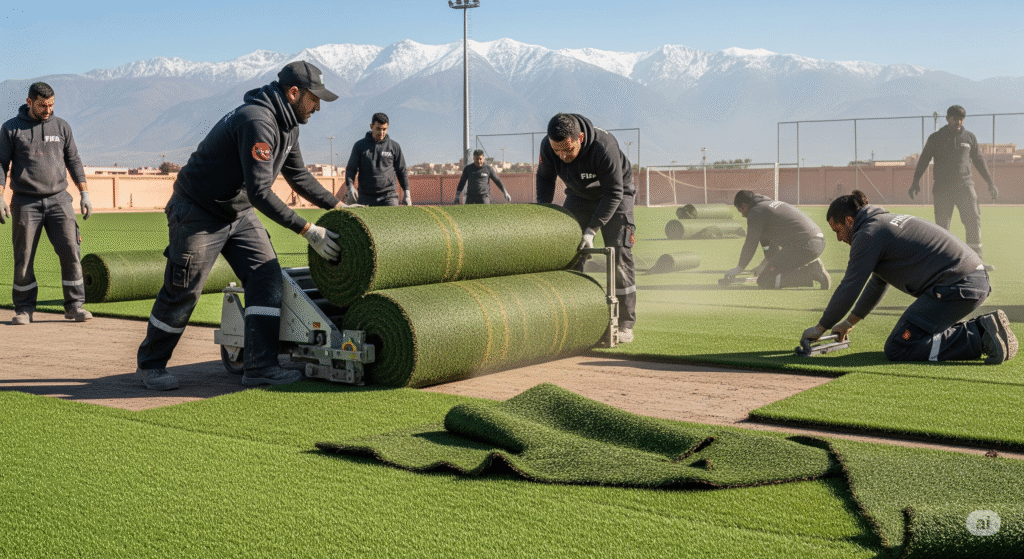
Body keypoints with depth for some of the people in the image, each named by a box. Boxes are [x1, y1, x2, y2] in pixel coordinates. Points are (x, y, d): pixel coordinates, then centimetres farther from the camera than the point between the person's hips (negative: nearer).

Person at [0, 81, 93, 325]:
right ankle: (24, 309, 13)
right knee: (23, 258, 1)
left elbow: (74, 161, 15)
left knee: (71, 252, -8)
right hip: (25, 202, -1)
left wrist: (85, 193, 8)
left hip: (58, 199, 2)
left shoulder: (61, 126, 10)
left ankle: (74, 305, 1)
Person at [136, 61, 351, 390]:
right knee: (182, 292, 0)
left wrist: (338, 206, 13)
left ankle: (259, 366, -6)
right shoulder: (257, 122, -29)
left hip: (239, 214, 9)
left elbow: (298, 175, 17)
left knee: (266, 276, -6)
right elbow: (260, 192, -33)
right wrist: (308, 231, -32)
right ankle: (150, 364, 20)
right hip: (198, 213, -9)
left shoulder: (287, 125, 4)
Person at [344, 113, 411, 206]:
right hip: (366, 197, 0)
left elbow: (402, 171, 14)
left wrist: (407, 193, 9)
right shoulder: (360, 145, 7)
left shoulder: (394, 146, 9)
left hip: (388, 197, 0)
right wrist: (350, 187, -10)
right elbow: (351, 169, 8)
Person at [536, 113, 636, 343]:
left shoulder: (605, 148, -37)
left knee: (619, 256, -11)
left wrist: (592, 230, -33)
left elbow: (614, 193, -29)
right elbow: (544, 177, -2)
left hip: (615, 197, -4)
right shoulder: (547, 146, -23)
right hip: (579, 196, 5)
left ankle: (624, 325, -4)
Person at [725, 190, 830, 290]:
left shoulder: (756, 212, -1)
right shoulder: (772, 203, 28)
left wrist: (739, 268, 16)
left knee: (764, 282, -8)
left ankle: (811, 273, -16)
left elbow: (751, 244, 2)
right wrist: (765, 263, 45)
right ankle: (812, 267, 8)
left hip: (803, 246, -10)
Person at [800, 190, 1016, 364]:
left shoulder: (868, 235, -6)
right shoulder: (888, 221, 24)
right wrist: (849, 322, 37)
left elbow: (849, 288, -6)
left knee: (896, 350, -11)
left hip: (956, 288, -10)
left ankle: (979, 338, -15)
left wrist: (820, 328, 6)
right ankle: (981, 327, 9)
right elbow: (878, 283, 34)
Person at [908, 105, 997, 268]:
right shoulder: (935, 138, 5)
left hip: (965, 184, 1)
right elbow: (924, 160, 3)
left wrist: (990, 183, 18)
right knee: (942, 224, -3)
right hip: (942, 187, -1)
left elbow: (979, 161, 19)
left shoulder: (969, 138, 12)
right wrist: (916, 182, -9)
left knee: (973, 219, -10)